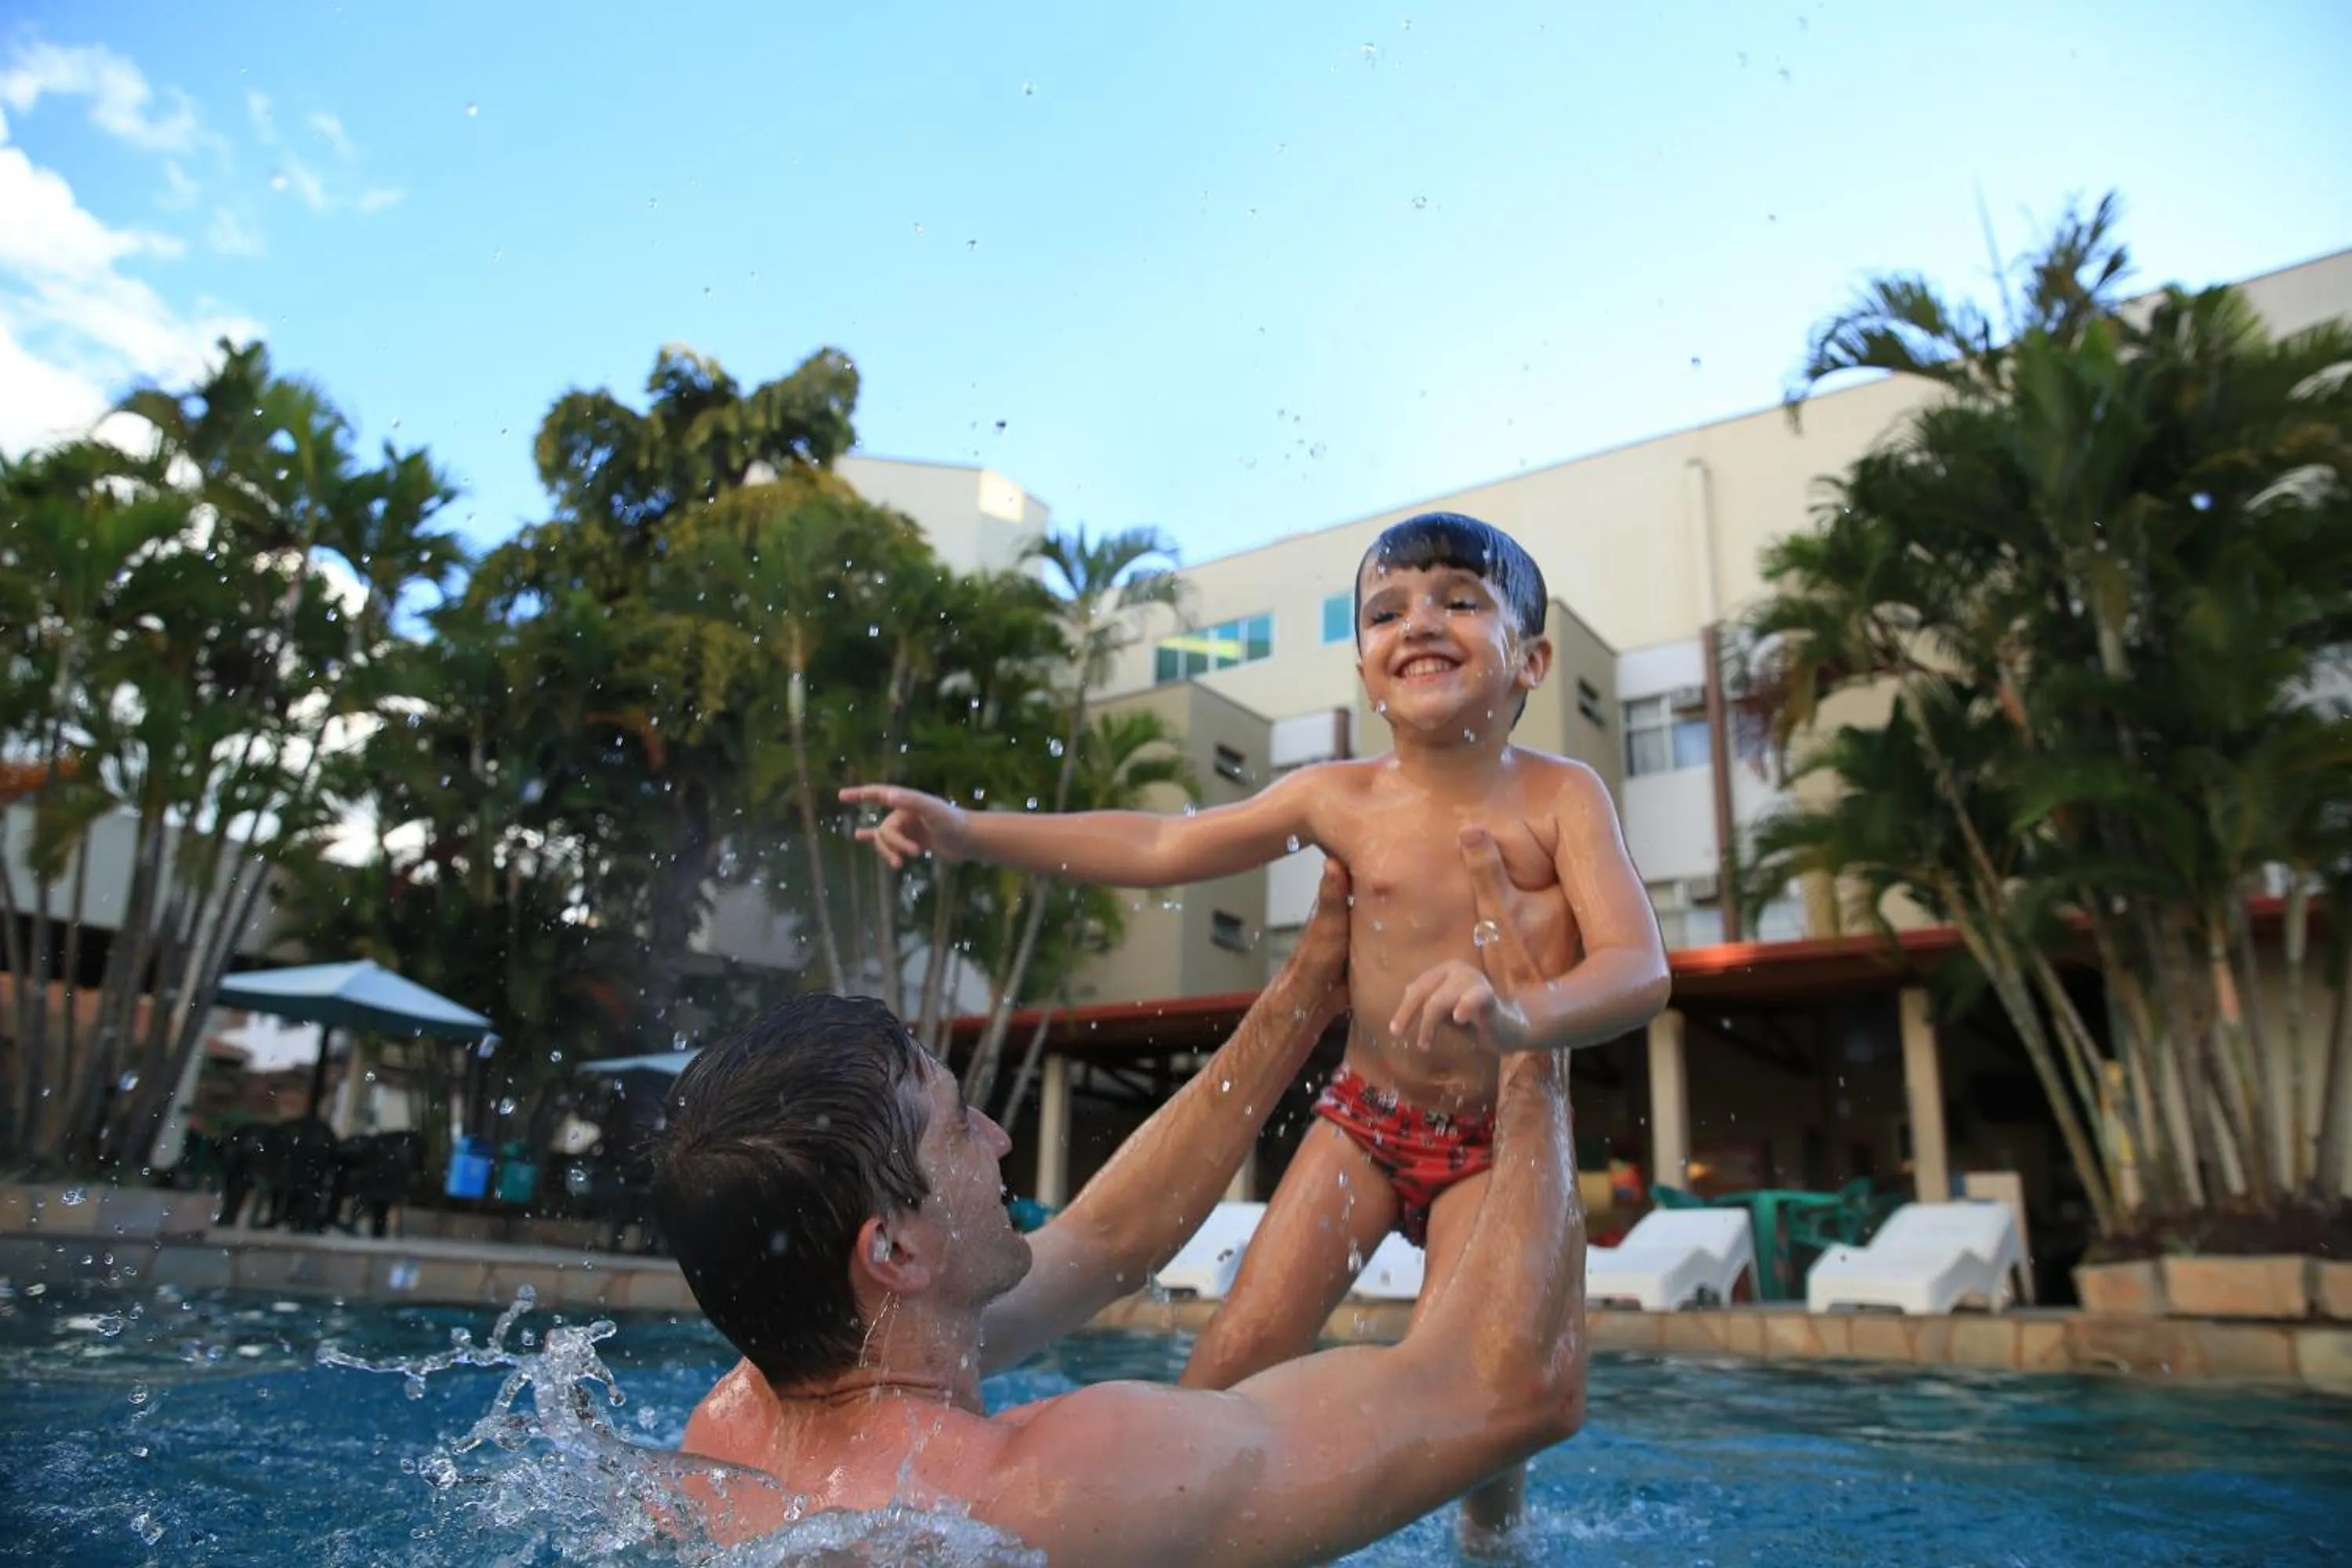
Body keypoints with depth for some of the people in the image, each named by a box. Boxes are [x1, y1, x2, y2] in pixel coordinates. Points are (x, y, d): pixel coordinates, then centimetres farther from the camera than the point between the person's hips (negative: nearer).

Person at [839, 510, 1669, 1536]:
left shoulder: (1559, 796, -11)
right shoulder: (1339, 798, -5)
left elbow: (1638, 967, -23)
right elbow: (1160, 848, 2)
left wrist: (1519, 1015, -47)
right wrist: (967, 830, -3)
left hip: (1499, 1136, -2)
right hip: (1363, 1116, 2)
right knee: (1237, 1356, -7)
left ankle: (1495, 1539, 22)